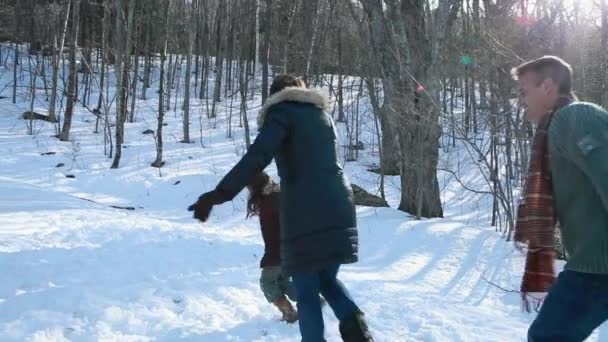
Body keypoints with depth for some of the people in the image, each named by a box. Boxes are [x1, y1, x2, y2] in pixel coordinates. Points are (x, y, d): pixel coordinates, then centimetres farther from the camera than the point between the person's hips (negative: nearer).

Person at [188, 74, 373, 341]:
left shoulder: (282, 112, 2)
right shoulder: (322, 114, 21)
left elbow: (257, 157, -15)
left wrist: (219, 194, -22)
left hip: (305, 210, -6)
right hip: (337, 207, 6)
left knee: (306, 289, 3)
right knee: (327, 278, 19)